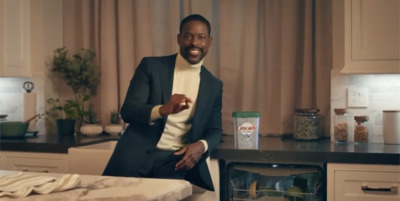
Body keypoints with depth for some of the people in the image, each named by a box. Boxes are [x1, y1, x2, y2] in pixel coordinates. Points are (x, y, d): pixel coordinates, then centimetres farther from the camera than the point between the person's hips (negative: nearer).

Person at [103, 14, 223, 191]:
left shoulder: (214, 85, 12)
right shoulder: (151, 65, 3)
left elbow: (215, 130, 13)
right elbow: (127, 111, -5)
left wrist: (202, 145, -11)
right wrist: (162, 109, -26)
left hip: (176, 160, 1)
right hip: (138, 155, -1)